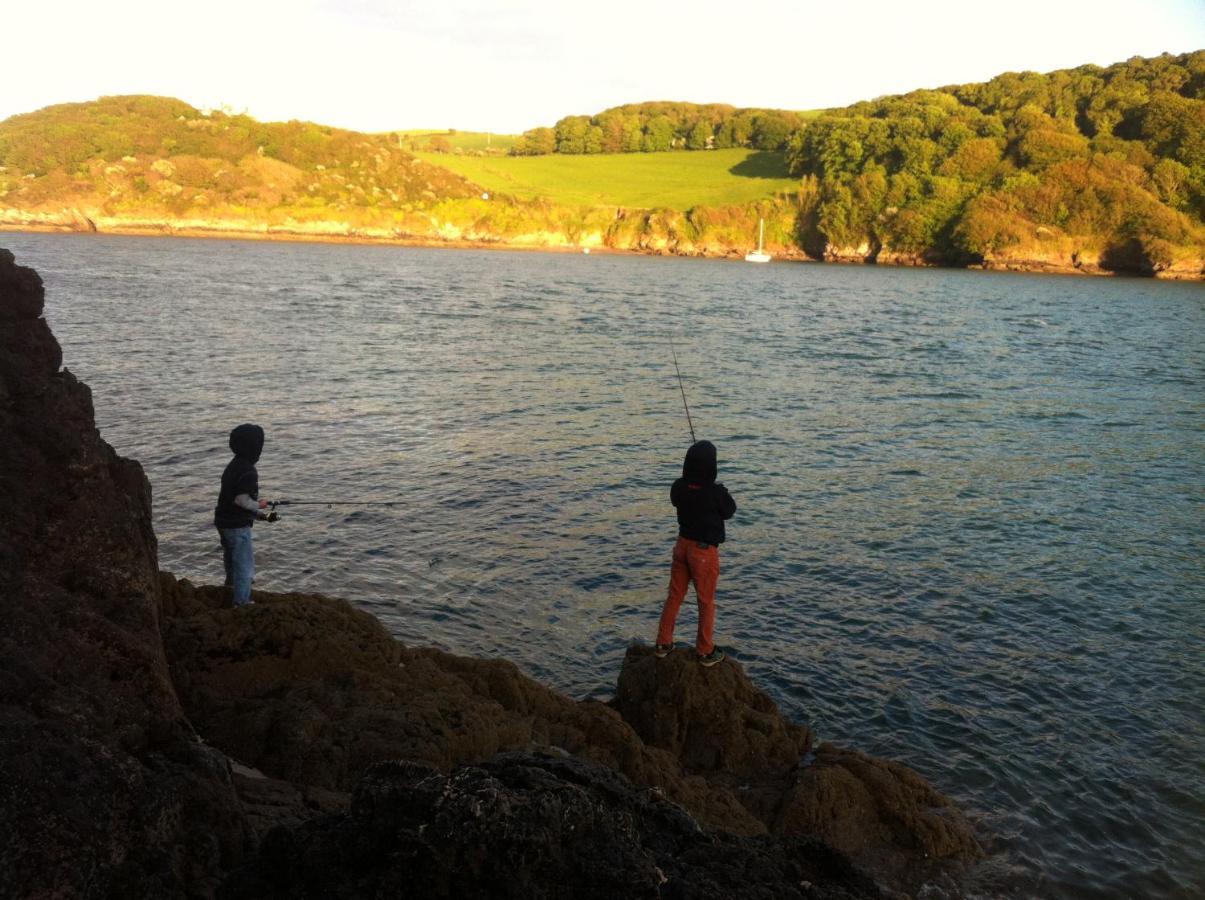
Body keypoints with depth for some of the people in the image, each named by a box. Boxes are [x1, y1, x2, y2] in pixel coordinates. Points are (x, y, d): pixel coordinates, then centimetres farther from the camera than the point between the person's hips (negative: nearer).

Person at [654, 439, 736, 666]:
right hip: (705, 550, -5)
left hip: (683, 544, 5)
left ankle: (663, 643, 28)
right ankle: (706, 652, 21)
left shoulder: (679, 487, -11)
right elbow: (729, 511, -6)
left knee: (674, 596, 18)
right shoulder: (715, 492, -25)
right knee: (706, 602, 10)